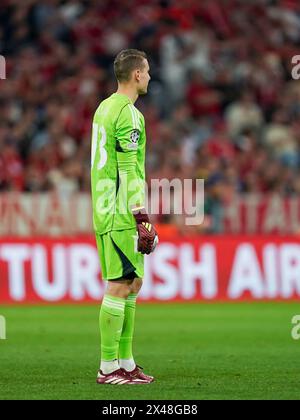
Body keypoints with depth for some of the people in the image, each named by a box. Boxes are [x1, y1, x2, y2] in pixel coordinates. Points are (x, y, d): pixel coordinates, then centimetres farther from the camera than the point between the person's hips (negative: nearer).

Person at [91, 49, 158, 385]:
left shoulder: (105, 108, 17)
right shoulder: (128, 114, -13)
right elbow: (130, 171, -18)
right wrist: (142, 219, -18)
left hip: (105, 211, 10)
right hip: (121, 215, -10)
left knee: (132, 283, 14)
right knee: (119, 287, -7)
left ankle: (126, 362, 16)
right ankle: (108, 368, -6)